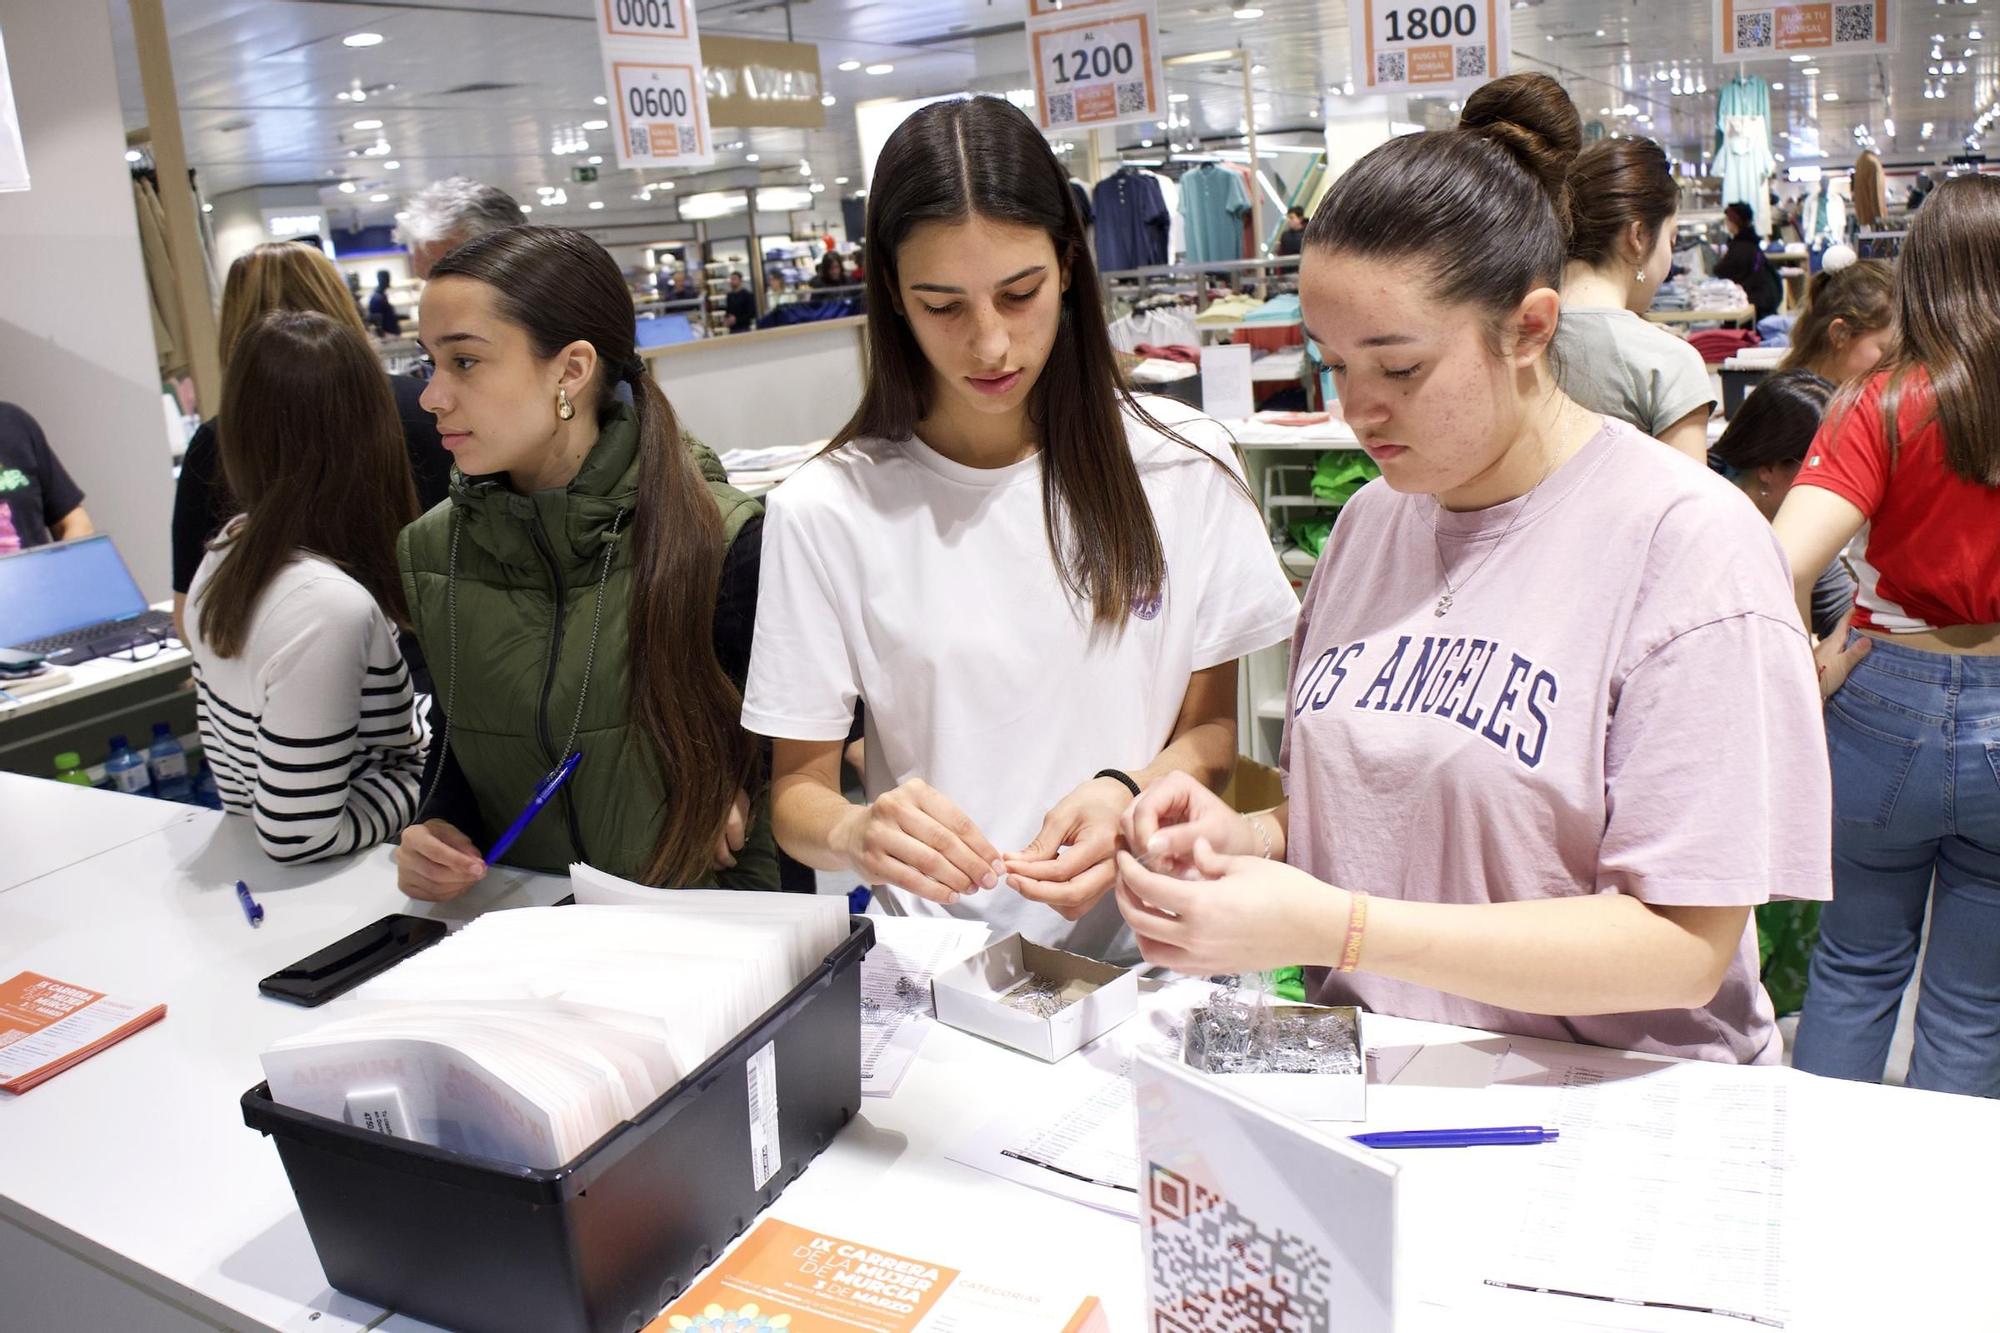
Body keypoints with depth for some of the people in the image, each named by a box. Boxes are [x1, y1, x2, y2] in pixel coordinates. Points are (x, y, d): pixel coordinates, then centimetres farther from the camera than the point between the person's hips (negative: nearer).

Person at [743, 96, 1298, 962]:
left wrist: (1127, 794, -14)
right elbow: (796, 793, 1)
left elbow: (1211, 728, 8)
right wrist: (857, 832, -22)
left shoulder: (1182, 468, 1)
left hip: (1148, 947, 1)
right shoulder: (827, 511, -3)